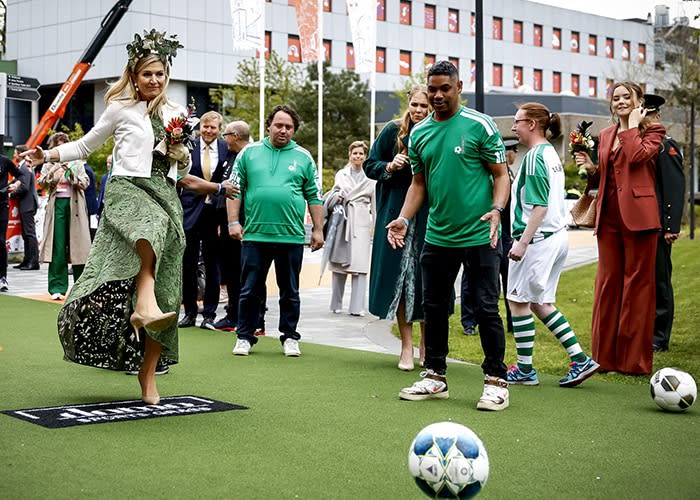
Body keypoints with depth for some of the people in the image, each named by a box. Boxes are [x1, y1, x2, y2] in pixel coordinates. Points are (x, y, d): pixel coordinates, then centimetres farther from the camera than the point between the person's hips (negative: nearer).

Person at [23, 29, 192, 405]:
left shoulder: (176, 114, 16)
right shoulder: (120, 108, 7)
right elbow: (85, 146, 15)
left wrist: (179, 152, 1)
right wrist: (47, 155, 5)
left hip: (165, 195, 4)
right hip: (126, 187, -3)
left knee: (165, 294, -3)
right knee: (152, 225, -43)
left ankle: (148, 372, 5)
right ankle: (144, 303, -45)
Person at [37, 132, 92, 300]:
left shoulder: (77, 163, 10)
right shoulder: (48, 164, 11)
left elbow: (85, 183, 0)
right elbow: (42, 183, -1)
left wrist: (71, 170, -14)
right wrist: (53, 171, -16)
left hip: (74, 206, 0)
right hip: (57, 206, 0)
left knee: (77, 245, -1)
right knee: (57, 248, -5)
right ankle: (57, 288, -3)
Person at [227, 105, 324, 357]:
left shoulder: (303, 157, 8)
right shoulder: (249, 153, 7)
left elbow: (314, 197, 9)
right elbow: (235, 190, 7)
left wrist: (318, 229, 5)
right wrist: (233, 222, -1)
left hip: (291, 236, 0)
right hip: (255, 234, 0)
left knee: (290, 292, 9)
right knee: (249, 290, 5)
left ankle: (289, 337, 20)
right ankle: (245, 337, 16)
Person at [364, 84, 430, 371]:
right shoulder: (393, 131, 3)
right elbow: (370, 165, 7)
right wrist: (390, 167, -11)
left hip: (429, 217, 0)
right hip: (396, 214, 0)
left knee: (427, 280, 3)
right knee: (400, 277, 1)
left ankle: (426, 345, 17)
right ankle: (407, 347, 9)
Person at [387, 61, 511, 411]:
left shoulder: (480, 126, -5)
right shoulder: (419, 133, 9)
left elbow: (500, 174, -4)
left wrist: (496, 209, -21)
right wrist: (404, 218, 1)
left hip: (479, 236, -5)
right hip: (437, 236, 5)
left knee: (486, 308, -3)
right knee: (434, 307, 11)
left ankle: (496, 380, 8)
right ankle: (435, 377, 22)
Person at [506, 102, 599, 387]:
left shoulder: (535, 157, -14)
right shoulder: (551, 153, 14)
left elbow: (540, 206, -21)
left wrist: (522, 242, -21)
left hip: (538, 238, -9)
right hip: (558, 236, 9)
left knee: (518, 300, 2)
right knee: (539, 302, 16)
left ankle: (524, 369, 9)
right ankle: (580, 360, 12)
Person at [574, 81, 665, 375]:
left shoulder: (652, 131, 2)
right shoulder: (605, 135, 17)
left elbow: (637, 155, -19)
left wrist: (633, 124, -7)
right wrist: (590, 168, 4)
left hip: (638, 214, -5)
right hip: (609, 215, 5)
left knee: (637, 282, -1)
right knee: (607, 282, 6)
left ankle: (635, 359, 5)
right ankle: (605, 356, 13)